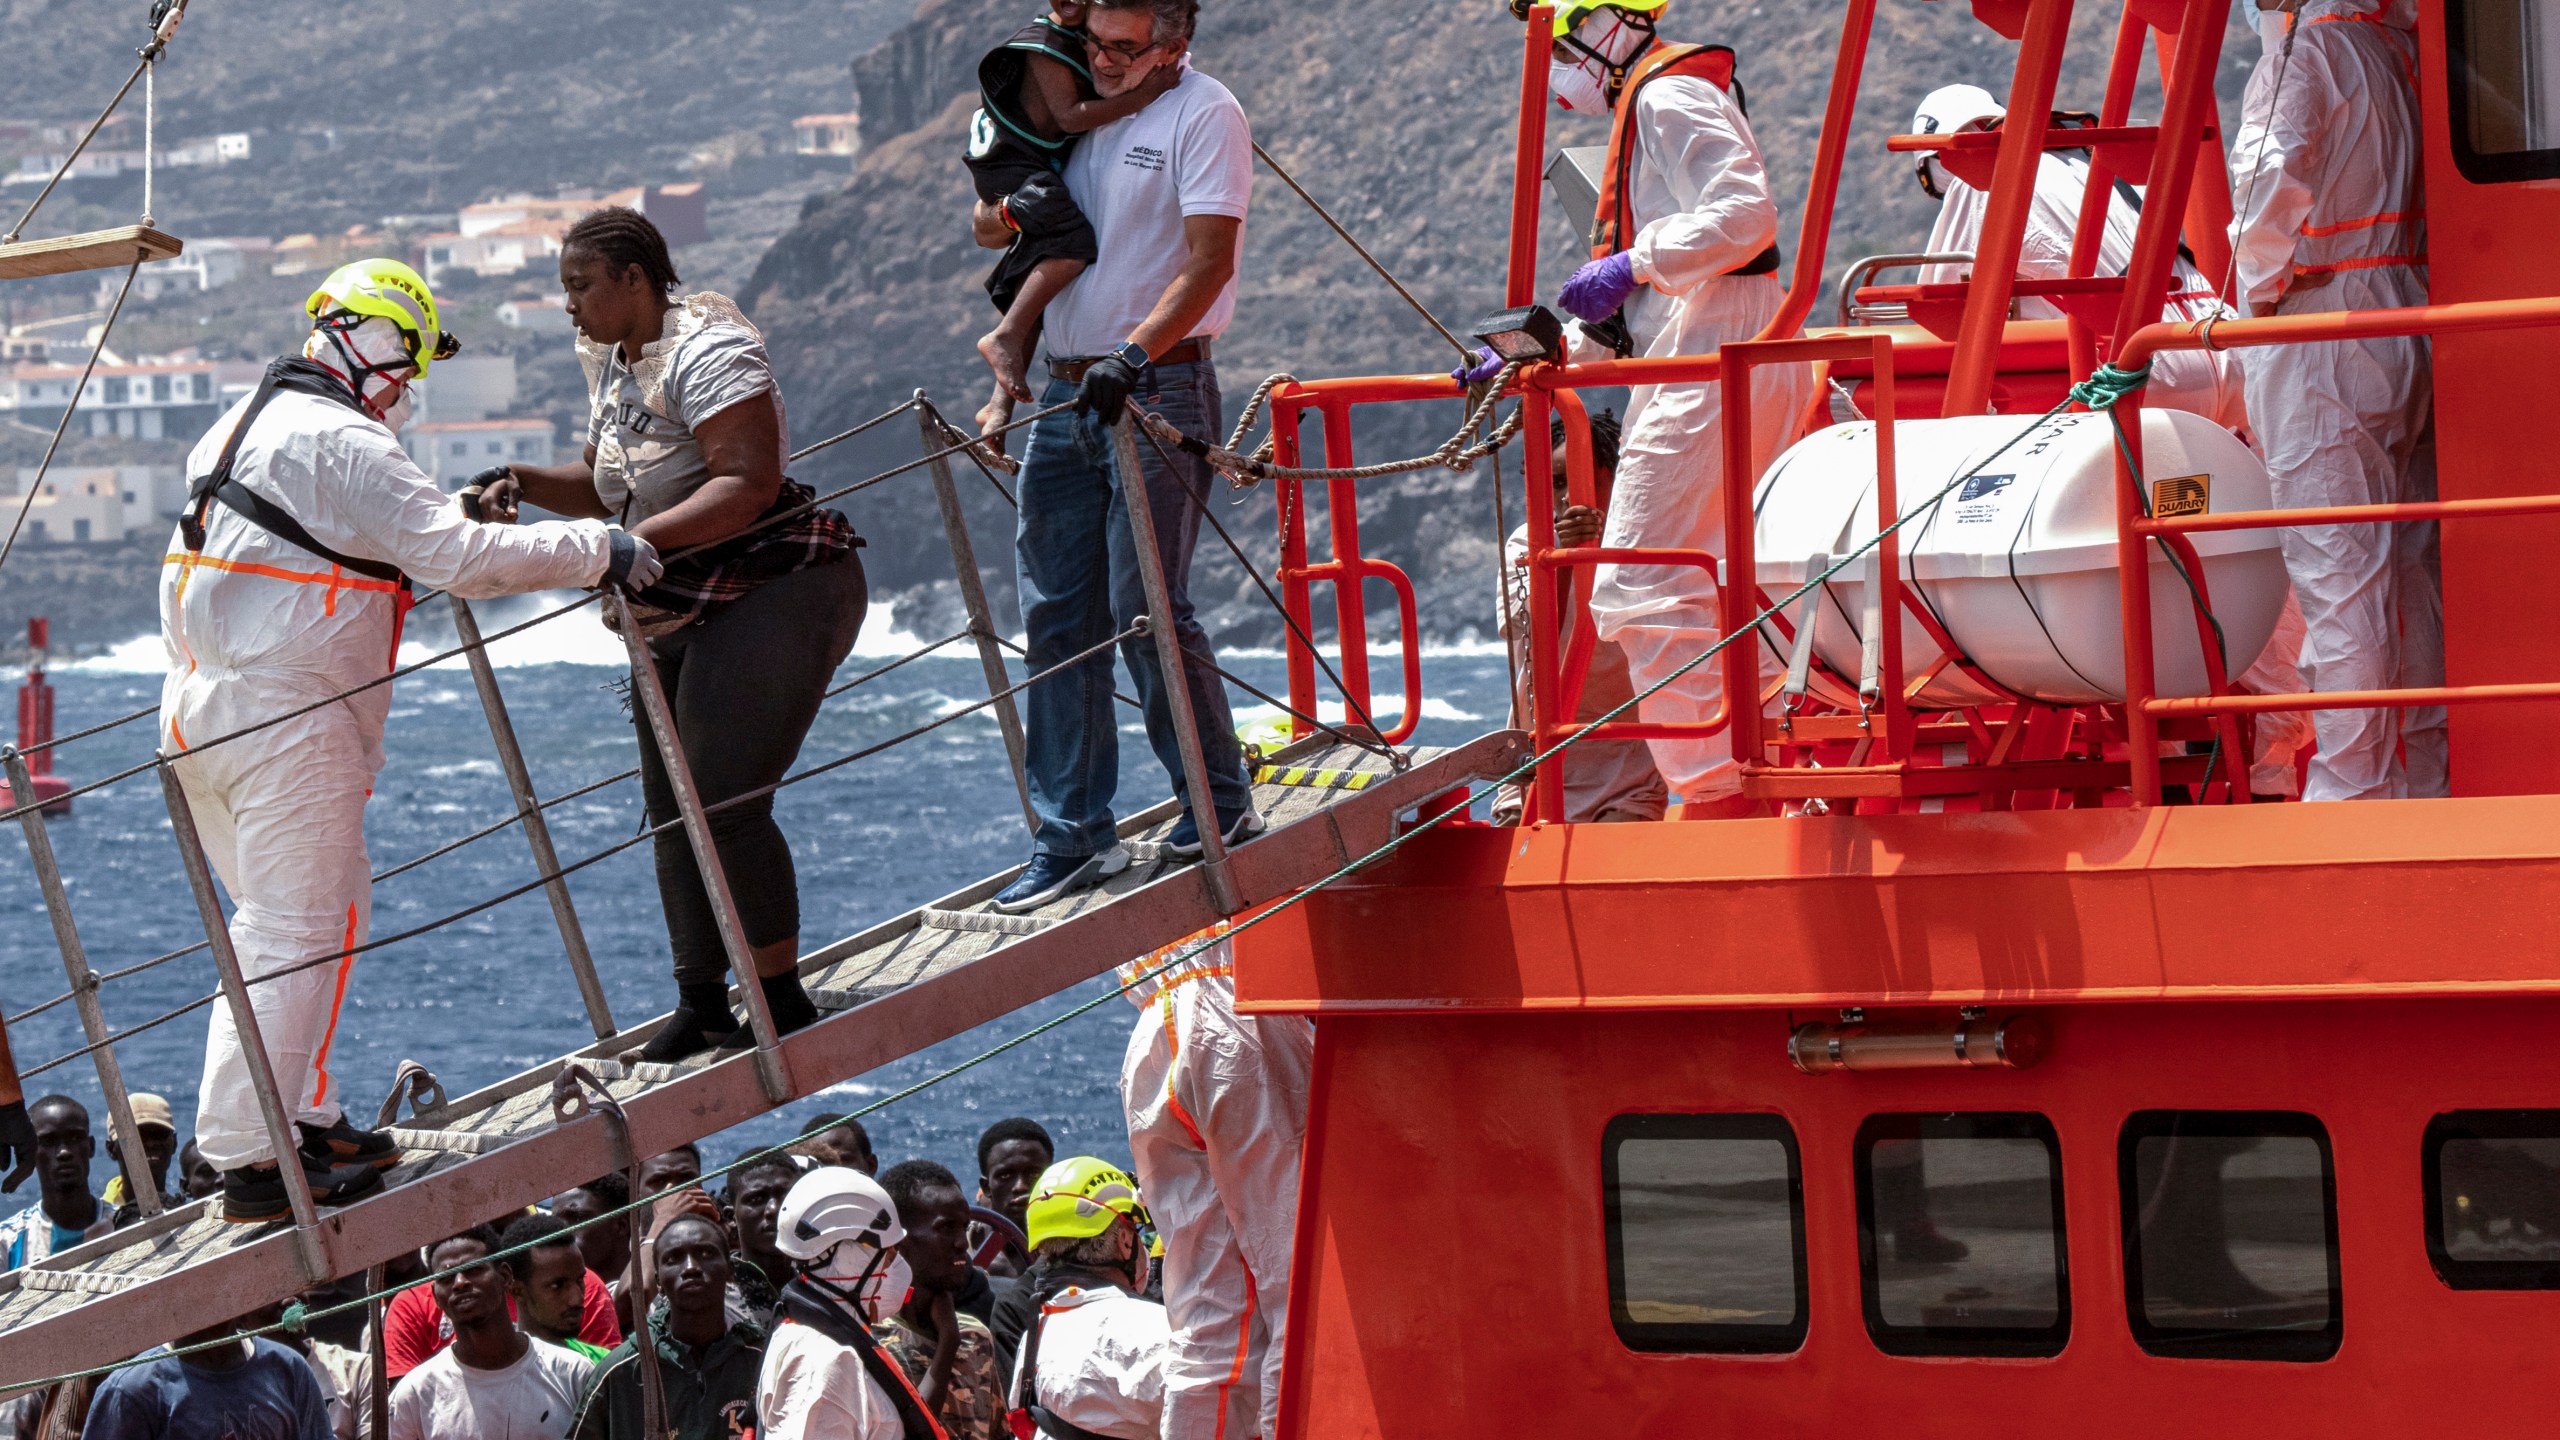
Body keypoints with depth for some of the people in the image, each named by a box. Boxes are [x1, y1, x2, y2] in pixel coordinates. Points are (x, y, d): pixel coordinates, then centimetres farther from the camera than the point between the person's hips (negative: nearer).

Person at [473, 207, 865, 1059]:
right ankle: (700, 1005, 19)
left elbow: (748, 484, -28)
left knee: (725, 804, -15)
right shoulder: (612, 363, 11)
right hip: (683, 617, 10)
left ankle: (784, 1003, -6)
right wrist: (521, 484, 5)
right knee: (671, 811, 9)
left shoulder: (707, 352, -18)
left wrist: (645, 539, -37)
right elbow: (606, 486, 22)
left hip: (781, 593, -10)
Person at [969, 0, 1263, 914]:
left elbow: (1210, 262, -16)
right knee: (1055, 618, 5)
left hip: (1158, 392, -7)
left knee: (1146, 610, -9)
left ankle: (1221, 806, 6)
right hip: (1066, 394, 7)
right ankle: (1072, 838, 9)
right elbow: (994, 227, 22)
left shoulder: (1203, 114, -7)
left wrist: (1135, 354, -28)